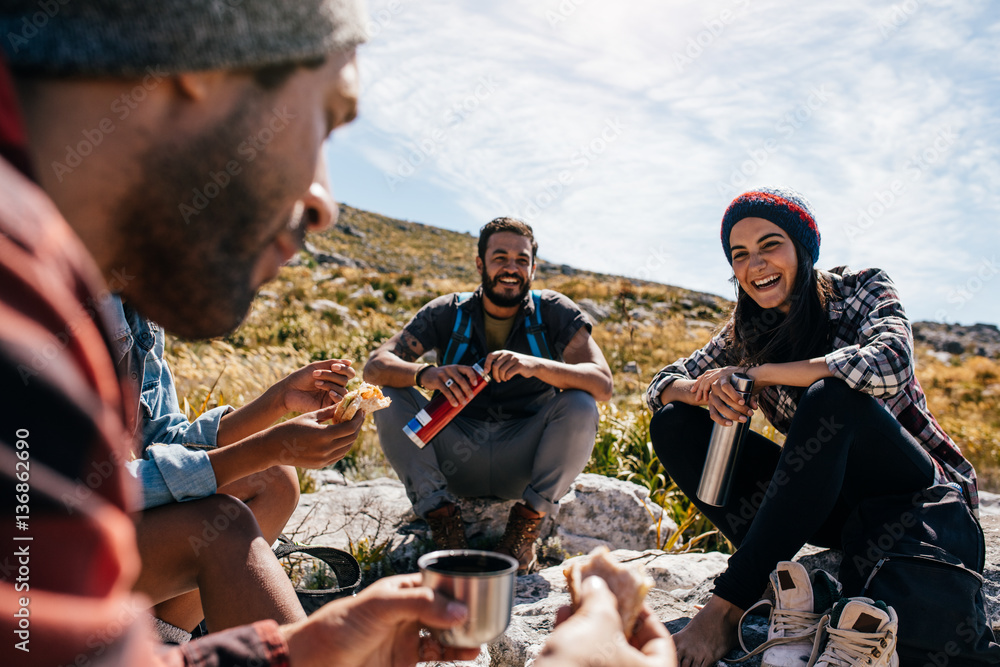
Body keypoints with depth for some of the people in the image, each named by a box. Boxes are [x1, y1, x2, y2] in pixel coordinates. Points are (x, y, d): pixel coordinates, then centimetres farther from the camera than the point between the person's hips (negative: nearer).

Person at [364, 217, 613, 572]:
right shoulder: (448, 313, -4)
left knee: (580, 405, -27)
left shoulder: (553, 312, -7)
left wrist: (535, 365, -37)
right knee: (390, 397, -18)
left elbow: (603, 385, -19)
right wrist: (426, 375, -35)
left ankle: (526, 522, -12)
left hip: (523, 462, -1)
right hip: (458, 460, 1)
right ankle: (441, 514, -13)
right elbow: (375, 366, -13)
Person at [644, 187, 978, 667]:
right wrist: (708, 391, -23)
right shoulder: (746, 332, 2)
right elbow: (661, 385, 1)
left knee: (831, 397, -35)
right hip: (830, 497, 5)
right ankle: (784, 585, -22)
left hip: (912, 495, -4)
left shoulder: (861, 290, -9)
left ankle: (727, 606, -32)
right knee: (674, 425, -11)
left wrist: (753, 374, -26)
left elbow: (889, 366, -30)